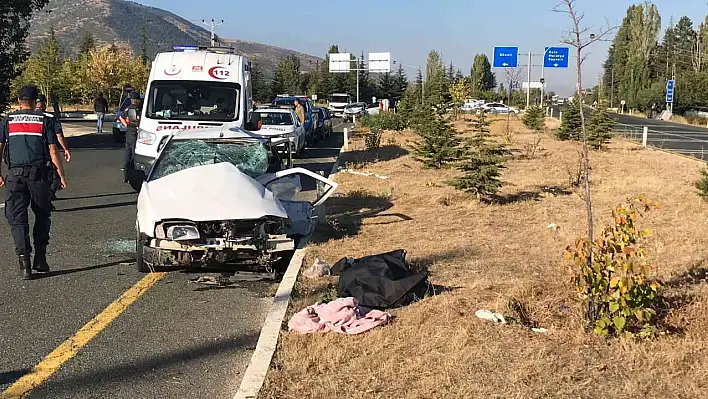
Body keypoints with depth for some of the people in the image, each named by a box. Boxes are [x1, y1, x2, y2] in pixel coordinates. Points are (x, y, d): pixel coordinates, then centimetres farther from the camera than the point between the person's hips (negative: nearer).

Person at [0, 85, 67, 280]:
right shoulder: (44, 120, 3)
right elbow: (53, 150, -2)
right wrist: (62, 175, 3)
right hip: (39, 174, 0)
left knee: (17, 218, 4)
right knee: (42, 216, 15)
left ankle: (25, 263, -4)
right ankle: (40, 260, 14)